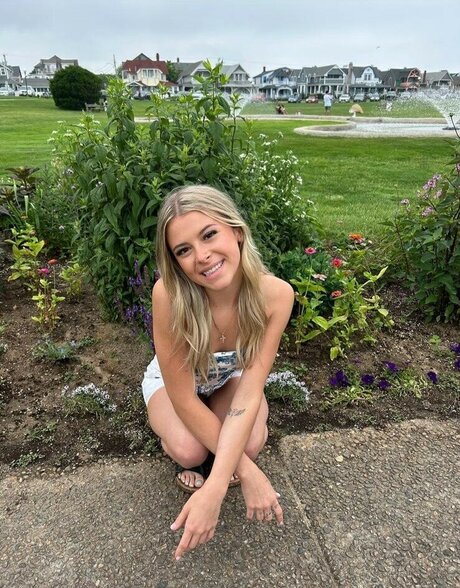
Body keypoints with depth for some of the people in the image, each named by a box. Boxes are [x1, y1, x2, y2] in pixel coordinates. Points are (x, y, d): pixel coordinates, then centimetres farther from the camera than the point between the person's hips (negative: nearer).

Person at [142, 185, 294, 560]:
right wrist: (248, 473, -29)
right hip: (171, 379, -1)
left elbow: (250, 390, -32)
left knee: (252, 443, -25)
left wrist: (214, 490, -40)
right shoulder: (169, 294, -39)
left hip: (230, 376, 2)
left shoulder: (276, 294, -33)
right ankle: (181, 456, 10)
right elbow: (183, 397, -30)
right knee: (190, 451, -28)